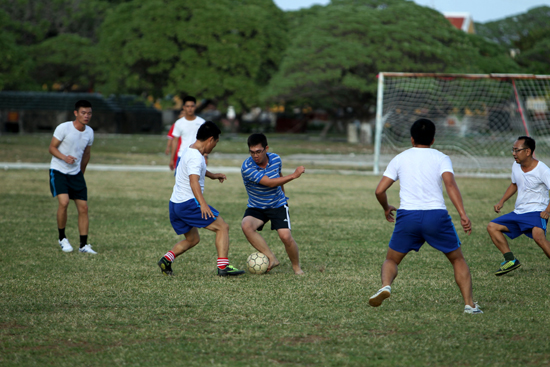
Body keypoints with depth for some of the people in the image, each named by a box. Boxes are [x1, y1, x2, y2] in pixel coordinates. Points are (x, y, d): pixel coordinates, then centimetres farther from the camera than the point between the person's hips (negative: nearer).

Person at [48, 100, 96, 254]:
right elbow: (52, 148, -10)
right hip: (58, 171, -5)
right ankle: (62, 238, -2)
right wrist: (64, 157, -27)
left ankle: (84, 245, 8)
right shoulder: (64, 128, -13)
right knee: (64, 202, -23)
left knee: (83, 207, -1)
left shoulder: (89, 132, 3)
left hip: (76, 173, 5)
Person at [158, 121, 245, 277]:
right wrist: (203, 204, -42)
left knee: (192, 239, 23)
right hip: (188, 203, -10)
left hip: (175, 204, 10)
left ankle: (166, 259, 6)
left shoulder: (190, 151, 14)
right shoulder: (196, 157, -18)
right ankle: (223, 267, -13)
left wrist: (211, 175, 46)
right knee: (222, 227, -4)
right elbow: (194, 181, -32)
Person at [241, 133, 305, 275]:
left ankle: (296, 267, 8)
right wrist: (294, 175, -26)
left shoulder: (276, 159, -8)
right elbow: (269, 183, -29)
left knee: (286, 236, -19)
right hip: (256, 208, -1)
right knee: (246, 225, -31)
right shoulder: (247, 167, -24)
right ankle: (271, 259, -21)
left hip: (278, 205, 2)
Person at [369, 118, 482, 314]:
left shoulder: (399, 159, 14)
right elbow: (450, 184, -10)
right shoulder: (441, 158, 9)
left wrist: (386, 209, 29)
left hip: (407, 216, 1)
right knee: (458, 259, 17)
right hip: (437, 216, -1)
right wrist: (463, 214, -17)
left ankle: (386, 285, -17)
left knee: (391, 260, 16)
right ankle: (470, 304, 6)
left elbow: (380, 190, 9)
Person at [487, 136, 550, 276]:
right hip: (518, 212, 8)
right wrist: (502, 201, 17)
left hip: (536, 212, -8)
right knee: (492, 227, 2)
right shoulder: (516, 166, 7)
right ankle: (510, 260, 0)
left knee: (538, 236, -36)